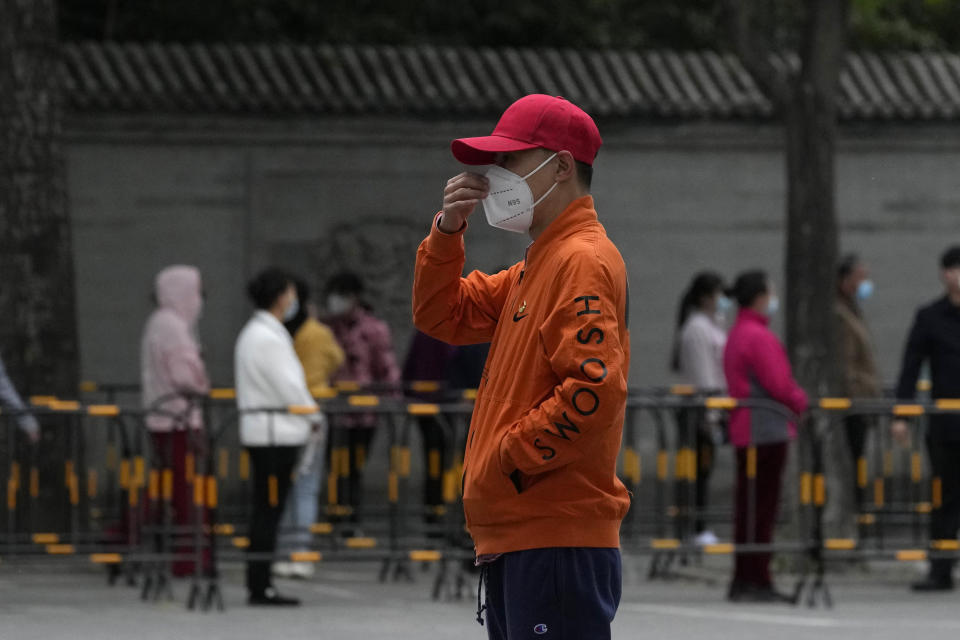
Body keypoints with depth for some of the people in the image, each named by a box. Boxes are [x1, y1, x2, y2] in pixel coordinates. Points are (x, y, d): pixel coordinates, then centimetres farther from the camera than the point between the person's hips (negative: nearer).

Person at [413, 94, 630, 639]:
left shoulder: (582, 261, -12)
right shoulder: (538, 266, 21)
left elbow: (595, 389, -23)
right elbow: (442, 316, 25)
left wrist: (509, 457, -16)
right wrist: (448, 231, 10)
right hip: (517, 536, 11)